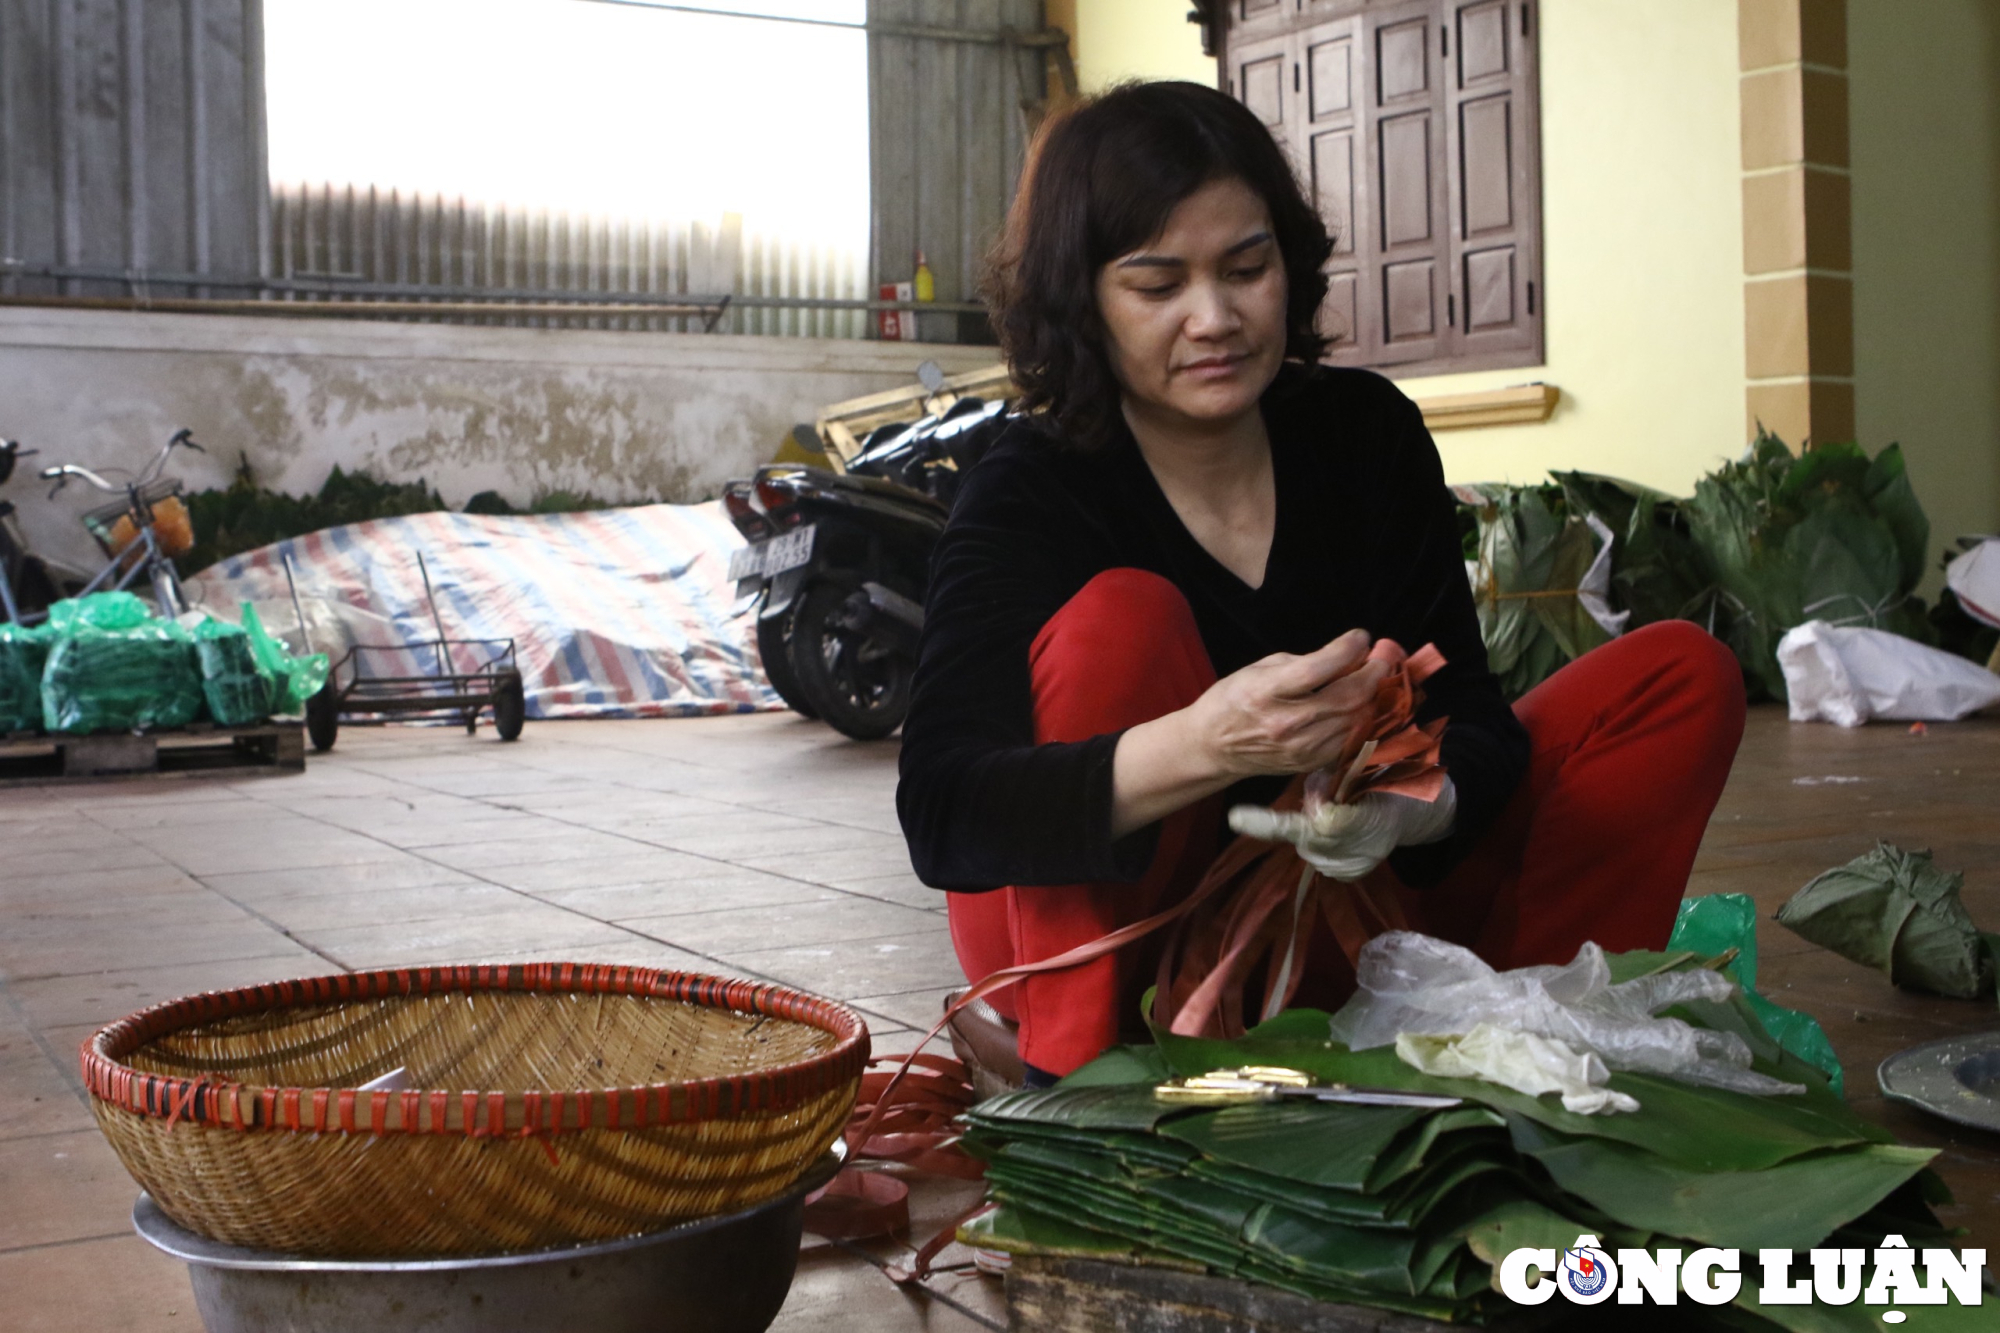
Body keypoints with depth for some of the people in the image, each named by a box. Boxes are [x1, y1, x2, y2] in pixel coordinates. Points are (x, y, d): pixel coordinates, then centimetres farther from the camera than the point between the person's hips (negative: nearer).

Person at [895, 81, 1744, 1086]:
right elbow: (940, 816, -30)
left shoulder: (1365, 432, -5)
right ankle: (1074, 1079, -24)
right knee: (1118, 623, -31)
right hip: (1099, 939, -4)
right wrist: (1202, 745, -46)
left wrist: (1413, 804, -31)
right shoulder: (1026, 494, -17)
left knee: (1683, 679, -6)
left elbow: (1469, 712, -6)